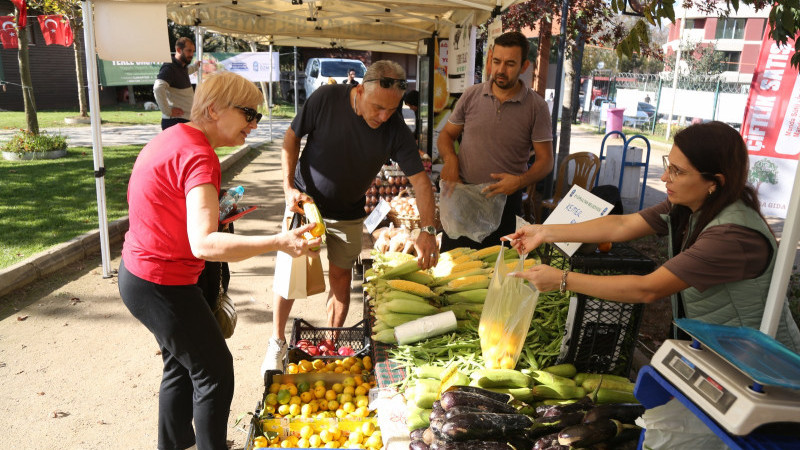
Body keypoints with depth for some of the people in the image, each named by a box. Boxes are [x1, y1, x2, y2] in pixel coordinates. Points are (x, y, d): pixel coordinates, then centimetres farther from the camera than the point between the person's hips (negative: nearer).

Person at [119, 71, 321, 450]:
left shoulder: (175, 138, 6)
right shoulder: (198, 156, -25)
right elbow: (203, 244, -38)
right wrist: (279, 242, -46)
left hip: (137, 272, 10)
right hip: (162, 285, -10)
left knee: (182, 363, 25)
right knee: (216, 372, 3)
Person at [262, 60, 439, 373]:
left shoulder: (396, 131, -17)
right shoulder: (326, 98, -20)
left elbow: (420, 180, -17)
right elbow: (292, 137, -8)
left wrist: (427, 230, -30)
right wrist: (289, 187, -16)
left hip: (348, 215, 2)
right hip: (304, 203, -1)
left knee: (341, 279, 8)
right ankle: (276, 343, 25)